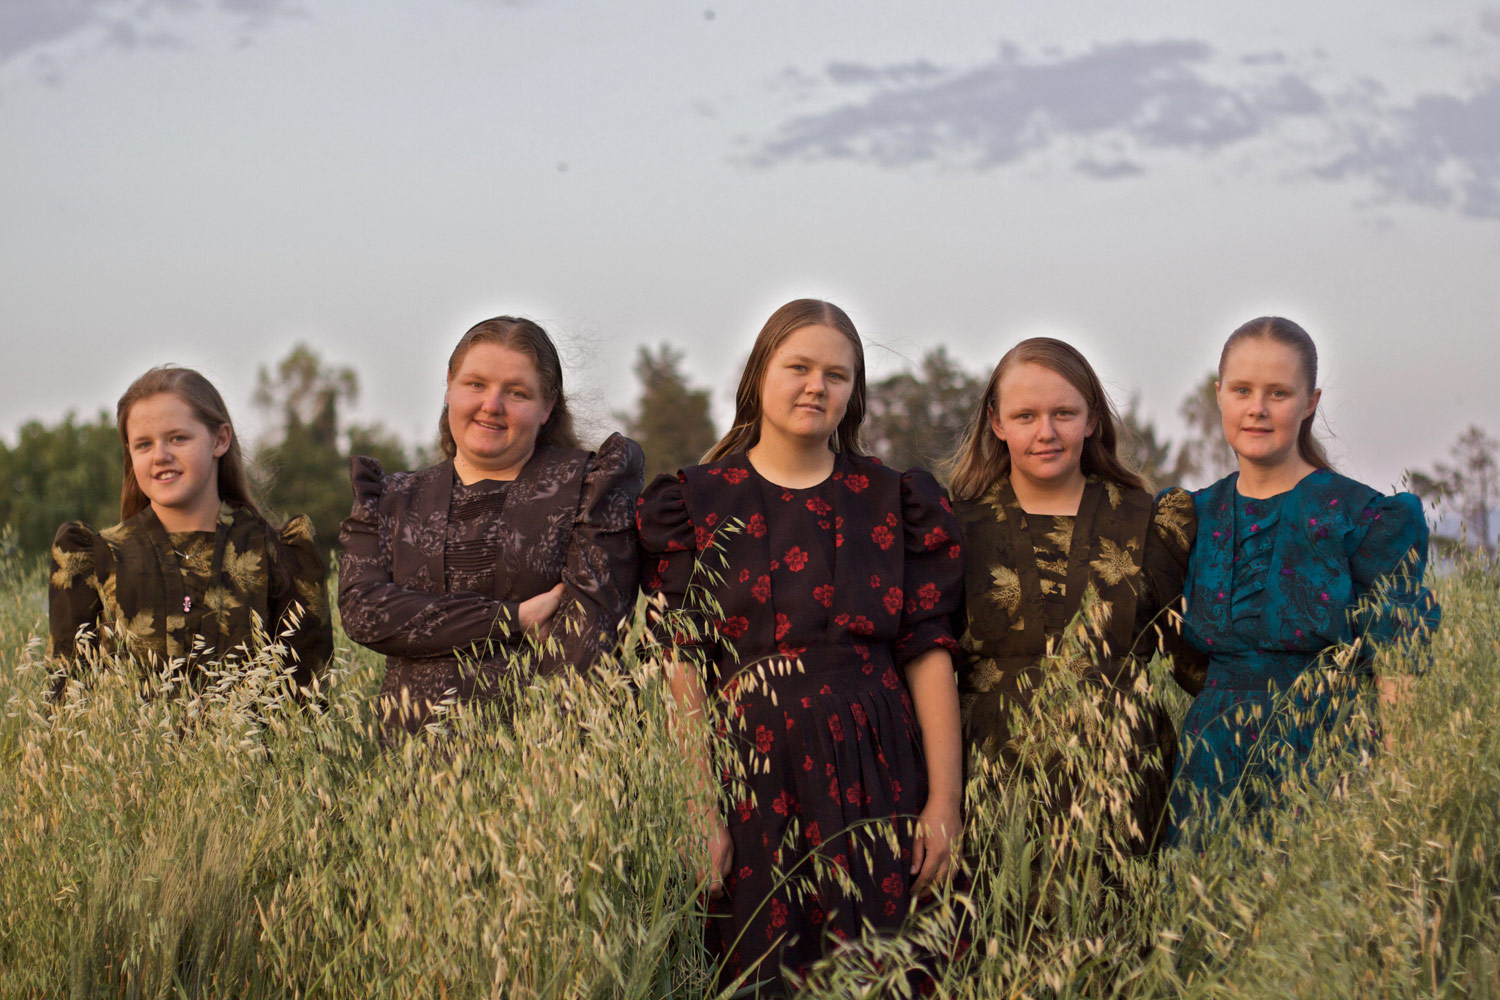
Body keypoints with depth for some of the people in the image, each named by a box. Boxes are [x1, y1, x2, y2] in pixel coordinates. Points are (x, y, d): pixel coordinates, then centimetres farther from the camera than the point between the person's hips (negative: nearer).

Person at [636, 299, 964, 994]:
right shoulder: (698, 502, 5)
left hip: (874, 781, 1)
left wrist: (945, 802, -4)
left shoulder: (896, 504, 10)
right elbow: (682, 674, -2)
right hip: (748, 785, -1)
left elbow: (929, 656, 5)